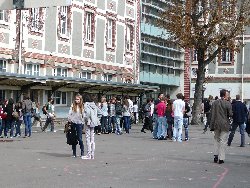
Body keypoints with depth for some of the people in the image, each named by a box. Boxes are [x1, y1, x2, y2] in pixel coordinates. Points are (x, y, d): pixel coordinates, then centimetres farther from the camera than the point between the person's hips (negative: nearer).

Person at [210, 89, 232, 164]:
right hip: (225, 124, -4)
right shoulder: (228, 103, -9)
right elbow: (230, 114, -9)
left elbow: (212, 115, 4)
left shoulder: (214, 103, 4)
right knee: (223, 141, 2)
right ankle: (221, 158, 2)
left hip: (216, 124, 4)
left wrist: (212, 126, 9)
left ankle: (216, 156, 12)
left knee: (216, 139, 17)